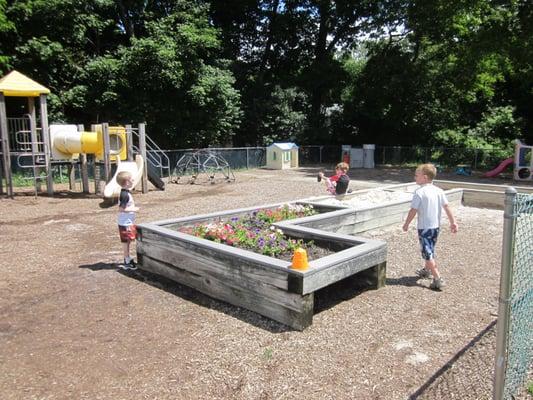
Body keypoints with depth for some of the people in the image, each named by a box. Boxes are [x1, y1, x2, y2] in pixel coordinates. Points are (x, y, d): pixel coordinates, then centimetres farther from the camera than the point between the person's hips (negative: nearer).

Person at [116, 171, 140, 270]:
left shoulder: (125, 193, 9)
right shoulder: (125, 195, -22)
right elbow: (121, 209, -25)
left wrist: (133, 208, 12)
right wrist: (133, 209, -19)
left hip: (128, 222, 10)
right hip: (126, 223, -10)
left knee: (127, 241, 18)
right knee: (126, 241, 0)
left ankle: (127, 258, 30)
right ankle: (127, 262, 9)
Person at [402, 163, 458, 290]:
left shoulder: (419, 192, -16)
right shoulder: (439, 191, 3)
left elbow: (413, 210, -15)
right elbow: (447, 207, 2)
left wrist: (406, 224, -4)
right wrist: (453, 222, 7)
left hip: (424, 227, -8)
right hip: (436, 226, 8)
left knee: (428, 253, -5)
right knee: (430, 250, 24)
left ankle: (438, 279, -12)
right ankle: (427, 270, 43)